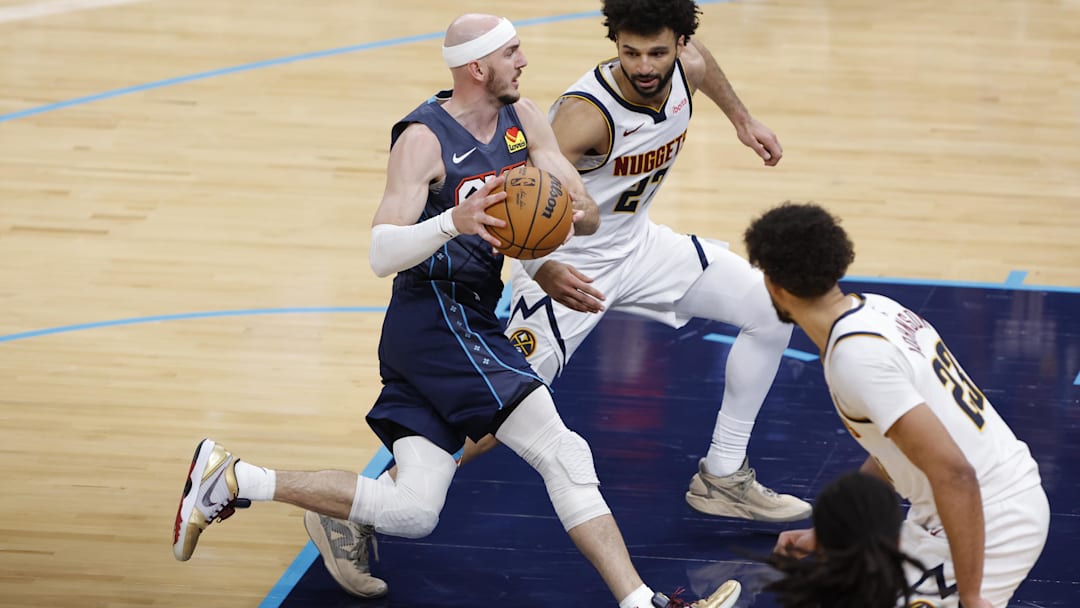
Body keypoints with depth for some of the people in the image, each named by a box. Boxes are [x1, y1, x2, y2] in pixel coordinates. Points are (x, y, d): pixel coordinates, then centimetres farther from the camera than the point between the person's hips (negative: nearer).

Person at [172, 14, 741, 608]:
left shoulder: (521, 119, 10)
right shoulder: (423, 140, -13)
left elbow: (589, 213, 8)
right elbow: (381, 256, -21)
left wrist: (569, 214, -17)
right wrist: (453, 221, -39)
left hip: (468, 322, 9)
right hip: (438, 318, -9)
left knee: (412, 511, 2)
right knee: (564, 455, -16)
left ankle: (231, 477, 9)